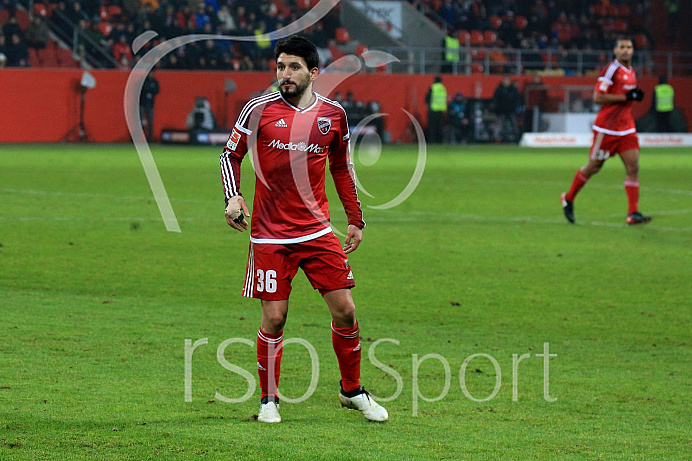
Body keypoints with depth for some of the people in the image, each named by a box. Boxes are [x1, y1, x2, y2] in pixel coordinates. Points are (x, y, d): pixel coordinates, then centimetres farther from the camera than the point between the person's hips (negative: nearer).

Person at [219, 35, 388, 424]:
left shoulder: (333, 114, 4)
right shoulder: (260, 110, -4)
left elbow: (342, 168, 17)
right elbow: (231, 154, 6)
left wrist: (356, 219, 16)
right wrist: (233, 196, -11)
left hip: (318, 231, 2)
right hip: (270, 236, -2)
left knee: (345, 310, -1)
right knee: (274, 318, -3)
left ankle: (352, 390, 19)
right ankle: (269, 399, 15)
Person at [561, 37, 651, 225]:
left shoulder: (631, 71, 13)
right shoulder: (611, 70, -13)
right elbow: (598, 97, -19)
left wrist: (635, 95, 6)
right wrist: (626, 97, -21)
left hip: (626, 128, 7)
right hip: (607, 128, -7)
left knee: (633, 167, -6)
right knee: (593, 166, 4)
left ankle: (633, 213, -7)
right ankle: (568, 199, 25)